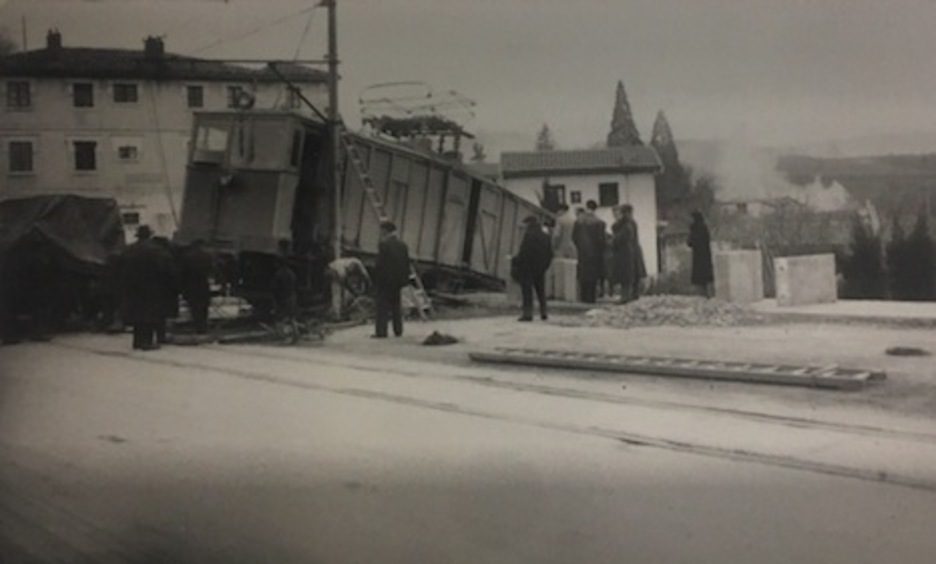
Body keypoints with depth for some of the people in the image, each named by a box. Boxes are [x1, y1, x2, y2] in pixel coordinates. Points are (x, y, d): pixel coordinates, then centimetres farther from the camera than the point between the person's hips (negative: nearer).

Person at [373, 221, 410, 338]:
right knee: (396, 306, 14)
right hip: (399, 280, 7)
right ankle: (398, 331, 15)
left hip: (385, 280, -7)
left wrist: (376, 279, -8)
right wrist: (405, 279, 16)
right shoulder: (403, 245, 9)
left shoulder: (384, 245, -13)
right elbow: (407, 264, 11)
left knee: (383, 306, -3)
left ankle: (381, 332, -6)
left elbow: (380, 265, -15)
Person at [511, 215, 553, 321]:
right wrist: (545, 266, 17)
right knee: (541, 291, 15)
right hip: (541, 269, 7)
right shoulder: (546, 237, 9)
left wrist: (516, 263, -9)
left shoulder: (529, 235, -13)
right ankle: (543, 313, 17)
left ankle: (528, 313, -7)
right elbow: (550, 254, 11)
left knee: (527, 291, -3)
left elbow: (524, 252, -18)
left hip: (528, 268, -7)